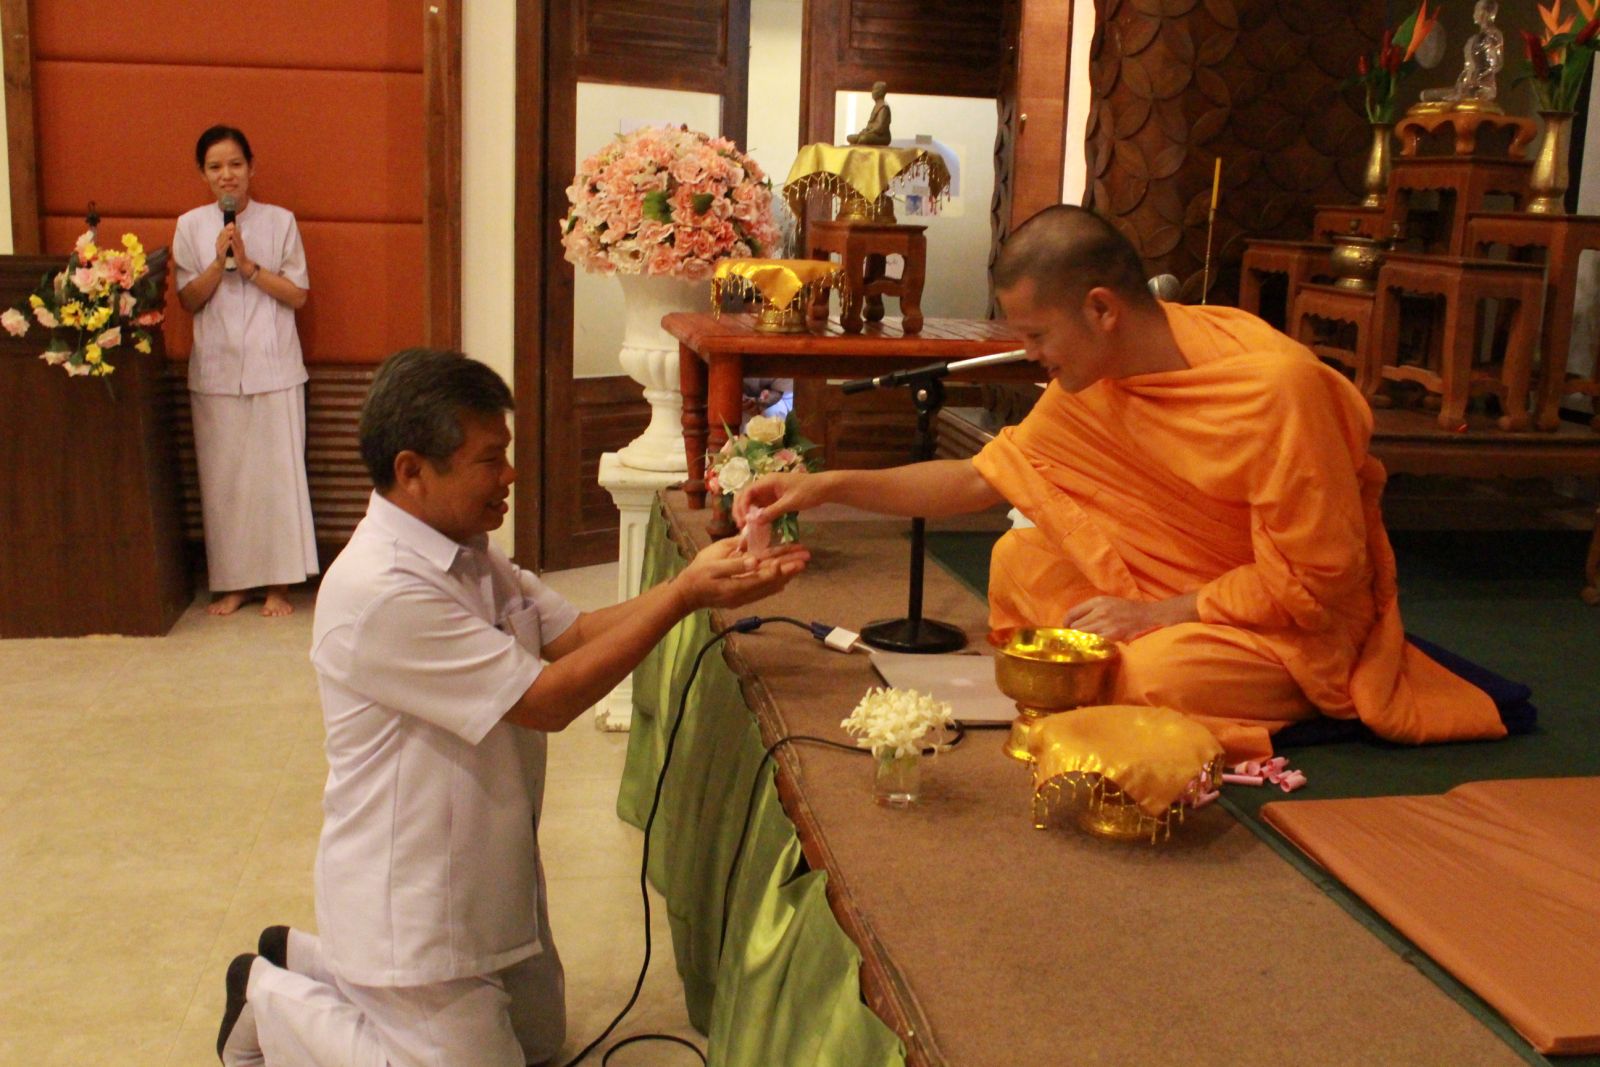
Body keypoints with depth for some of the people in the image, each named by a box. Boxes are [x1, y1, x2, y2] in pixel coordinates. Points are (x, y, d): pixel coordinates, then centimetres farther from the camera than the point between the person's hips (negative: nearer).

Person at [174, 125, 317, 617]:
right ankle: (231, 582, 14)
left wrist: (248, 265, -12)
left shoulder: (280, 222, 2)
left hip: (273, 367, -1)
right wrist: (219, 261, -12)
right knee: (222, 475, 4)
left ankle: (279, 583, 7)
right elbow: (188, 300, 3)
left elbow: (298, 295, -1)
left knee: (277, 471, -1)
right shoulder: (190, 226, 5)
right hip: (215, 369, 2)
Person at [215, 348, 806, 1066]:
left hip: (491, 876, 10)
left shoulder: (467, 554, 2)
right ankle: (274, 1003, 18)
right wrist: (684, 596, -26)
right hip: (414, 899, -10)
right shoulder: (380, 592, -29)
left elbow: (573, 632, 0)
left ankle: (306, 962, 31)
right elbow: (547, 700, -27)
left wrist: (708, 582, -13)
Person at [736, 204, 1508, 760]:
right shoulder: (1092, 380, -9)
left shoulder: (1276, 386, -29)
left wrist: (1157, 614, -23)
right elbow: (982, 479, -2)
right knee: (1019, 561, -8)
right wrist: (831, 486, -9)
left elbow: (1314, 580, -24)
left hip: (1300, 624, -6)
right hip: (1182, 593, 7)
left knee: (1146, 679, -32)